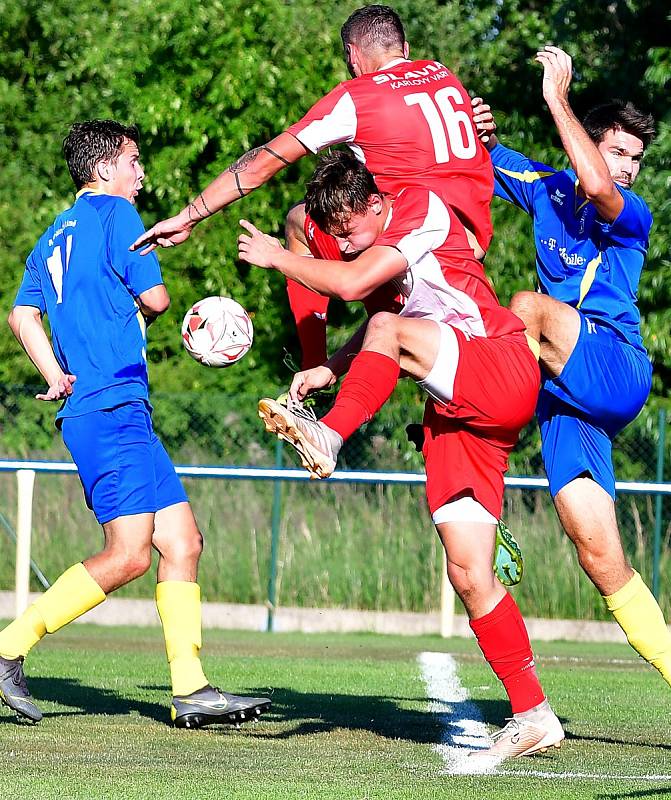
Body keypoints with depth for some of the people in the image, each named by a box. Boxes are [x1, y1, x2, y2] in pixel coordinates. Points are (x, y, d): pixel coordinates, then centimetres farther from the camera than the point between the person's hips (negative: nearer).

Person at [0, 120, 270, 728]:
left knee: (182, 541, 4)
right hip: (114, 408, -10)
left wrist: (58, 377, 5)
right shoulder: (114, 213, -1)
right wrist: (138, 318, 17)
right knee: (129, 554, -15)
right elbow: (155, 298, -5)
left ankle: (191, 690, -2)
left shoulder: (54, 239, 23)